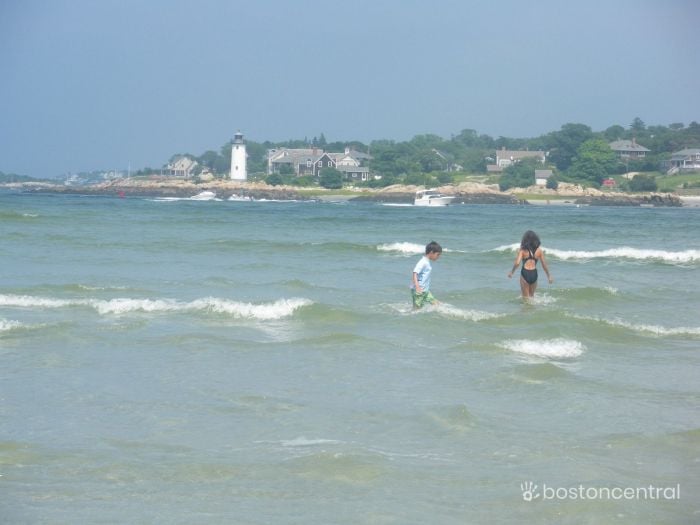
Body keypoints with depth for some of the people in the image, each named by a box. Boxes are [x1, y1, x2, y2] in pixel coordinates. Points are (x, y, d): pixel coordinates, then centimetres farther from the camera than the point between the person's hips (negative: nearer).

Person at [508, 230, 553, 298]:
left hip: (525, 273, -3)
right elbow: (544, 264, 4)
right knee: (531, 295, 24)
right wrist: (549, 276, 15)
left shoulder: (523, 250, -8)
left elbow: (517, 263, -15)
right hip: (534, 273, 3)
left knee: (526, 297, 9)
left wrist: (511, 272, 2)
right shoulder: (539, 250, 0)